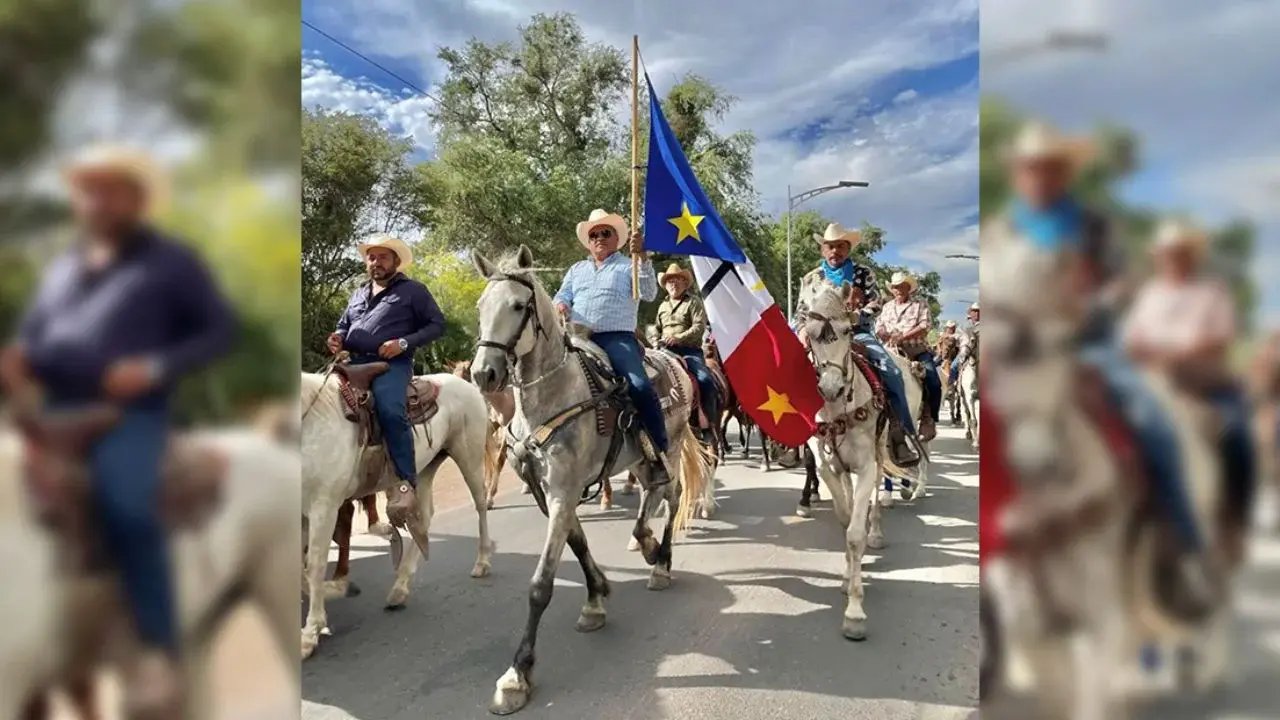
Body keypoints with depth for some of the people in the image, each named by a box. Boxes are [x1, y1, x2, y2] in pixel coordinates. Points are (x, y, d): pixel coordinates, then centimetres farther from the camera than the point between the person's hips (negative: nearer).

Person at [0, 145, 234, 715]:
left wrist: (156, 368, -12)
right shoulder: (61, 268, 25)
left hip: (129, 412, -6)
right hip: (55, 409, 7)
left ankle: (159, 652, -20)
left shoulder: (171, 263, 7)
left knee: (125, 504, -28)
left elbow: (219, 330, 2)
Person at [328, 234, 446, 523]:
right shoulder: (358, 294, 26)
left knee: (389, 410, -33)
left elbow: (437, 325, 2)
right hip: (355, 362, 7)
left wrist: (404, 342, -13)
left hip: (392, 363, -7)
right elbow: (344, 324, 32)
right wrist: (337, 337, 6)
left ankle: (407, 482, -28)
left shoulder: (413, 290, 8)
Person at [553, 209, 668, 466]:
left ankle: (661, 452, -18)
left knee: (641, 386, -26)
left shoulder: (629, 266, 12)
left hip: (617, 339, -5)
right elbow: (563, 295, 20)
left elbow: (649, 295, -3)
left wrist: (642, 258, -16)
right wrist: (561, 305, -5)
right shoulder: (577, 269, 26)